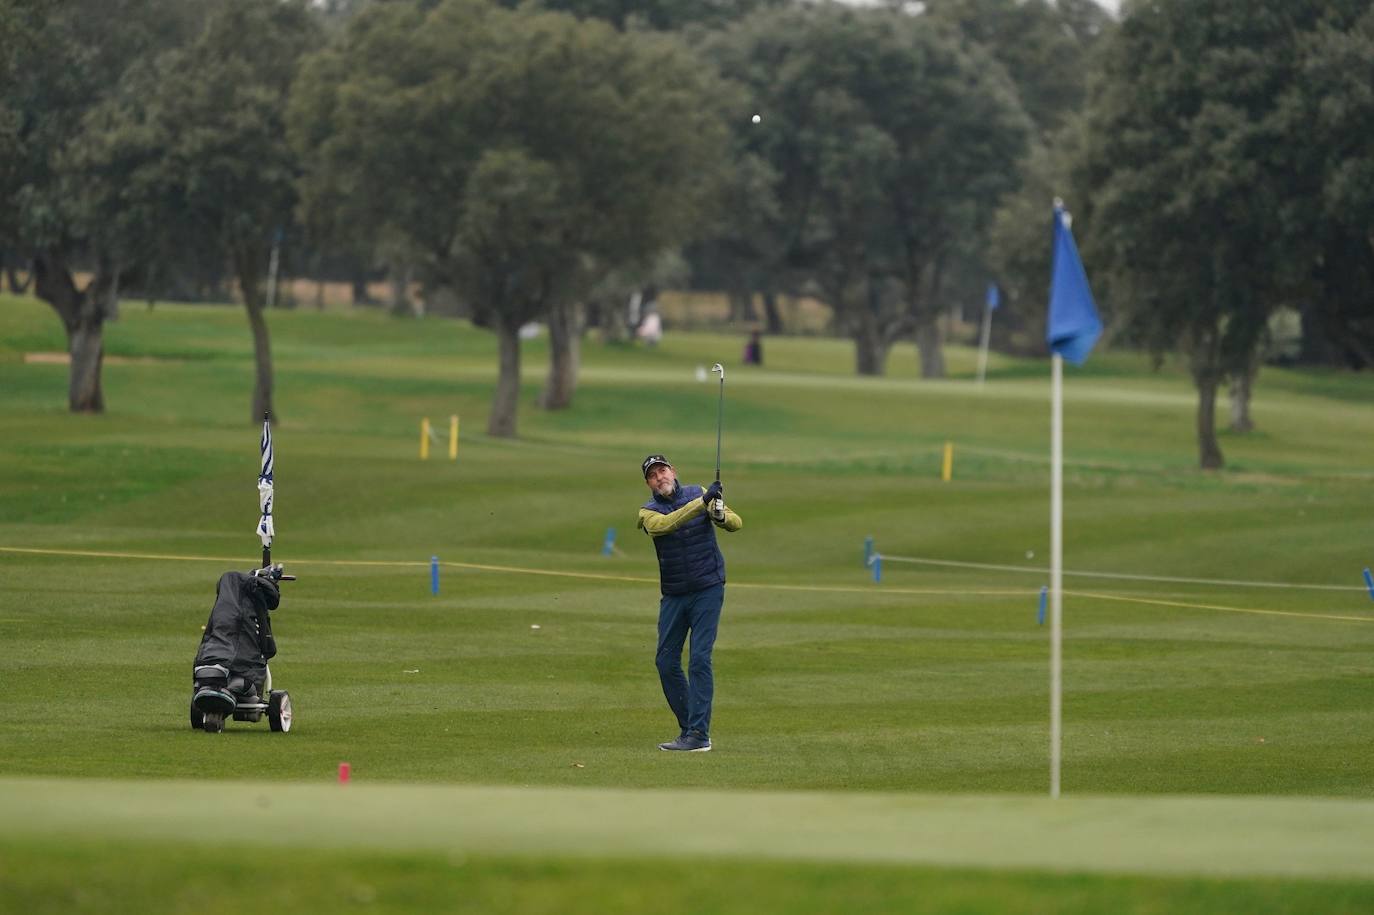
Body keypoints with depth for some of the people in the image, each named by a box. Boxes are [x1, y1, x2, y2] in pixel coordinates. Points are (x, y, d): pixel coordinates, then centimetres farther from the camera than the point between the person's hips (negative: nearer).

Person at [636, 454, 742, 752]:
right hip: (673, 596, 3)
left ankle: (699, 735, -14)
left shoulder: (699, 494, 0)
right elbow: (664, 524, -25)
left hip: (708, 590, -3)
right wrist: (702, 503, -35)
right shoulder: (648, 512, -1)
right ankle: (689, 729, 15)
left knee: (699, 659, -11)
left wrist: (721, 516, -29)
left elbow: (736, 524, -5)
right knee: (666, 663, 3)